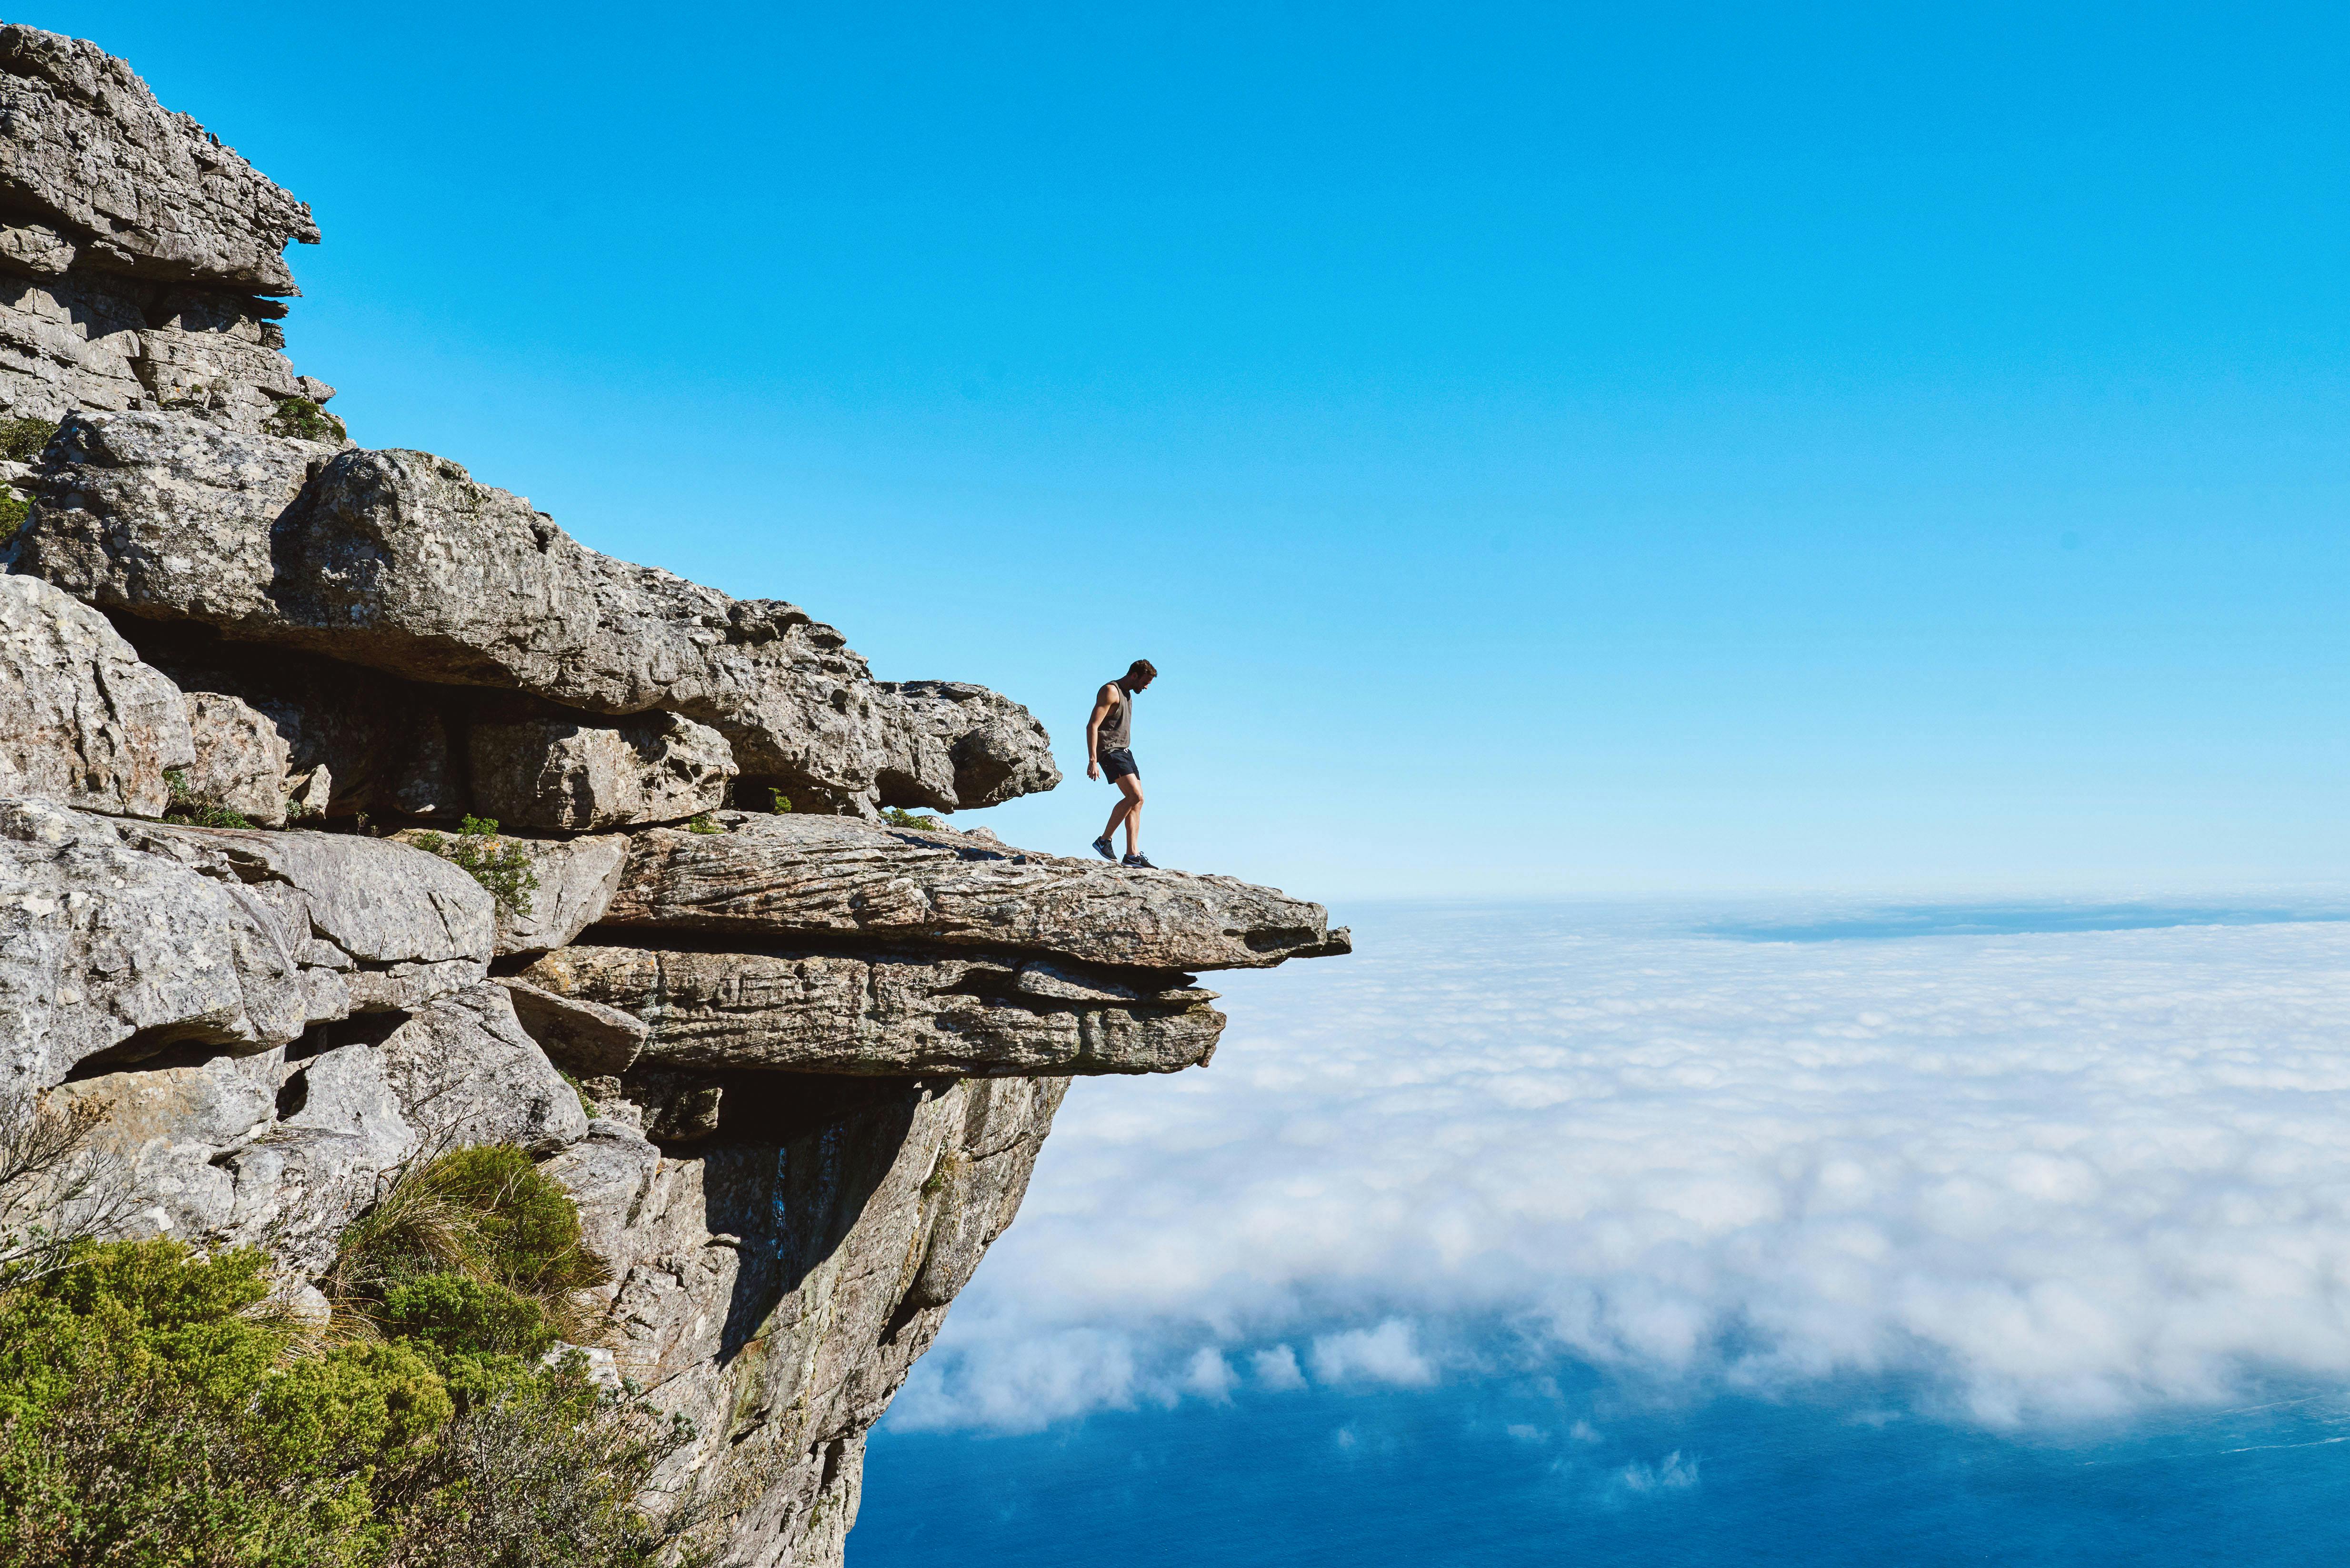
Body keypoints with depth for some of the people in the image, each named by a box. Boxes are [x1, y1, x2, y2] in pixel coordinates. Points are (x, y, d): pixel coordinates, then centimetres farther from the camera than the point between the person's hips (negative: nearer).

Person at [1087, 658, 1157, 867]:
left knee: (1137, 802, 3)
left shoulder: (1128, 695, 19)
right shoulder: (1110, 691, -11)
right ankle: (1104, 840, -11)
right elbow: (1092, 726, -18)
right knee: (1134, 796, -21)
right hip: (1109, 751, -10)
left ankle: (1133, 855, 4)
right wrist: (1092, 761, -25)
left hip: (1125, 751, 10)